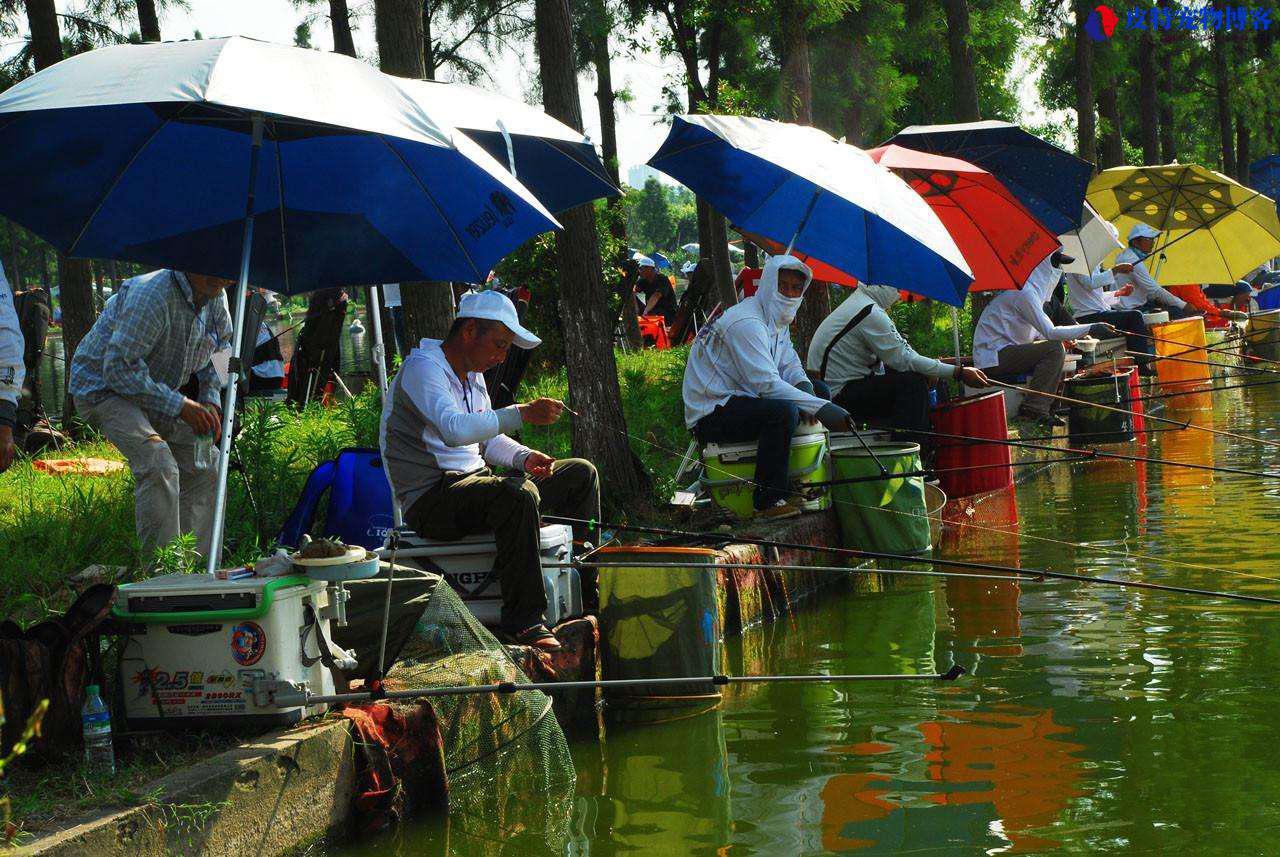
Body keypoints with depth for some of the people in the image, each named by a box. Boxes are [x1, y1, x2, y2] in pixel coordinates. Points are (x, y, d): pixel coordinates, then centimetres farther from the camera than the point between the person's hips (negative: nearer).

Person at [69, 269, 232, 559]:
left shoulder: (215, 298, -3)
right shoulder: (150, 295, -31)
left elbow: (220, 348, 16)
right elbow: (118, 367, -32)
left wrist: (211, 399, -2)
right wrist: (179, 405, -31)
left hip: (157, 391, 9)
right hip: (102, 387, -9)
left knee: (203, 463, 3)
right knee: (159, 465, -28)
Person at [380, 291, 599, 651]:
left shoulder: (473, 374, 16)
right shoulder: (422, 367, -16)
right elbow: (455, 429, -33)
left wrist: (524, 457, 1)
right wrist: (522, 414, -34)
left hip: (474, 480, 10)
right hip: (432, 498, -10)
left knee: (580, 474, 12)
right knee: (518, 494, -38)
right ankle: (523, 622, -33)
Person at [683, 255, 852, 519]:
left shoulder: (778, 320, 13)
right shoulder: (746, 323, -21)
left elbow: (791, 366, 13)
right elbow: (767, 383, -28)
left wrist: (804, 385, -12)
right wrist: (820, 408, -32)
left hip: (735, 401, 11)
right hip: (710, 414, -11)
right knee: (783, 410, -34)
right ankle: (770, 501, -25)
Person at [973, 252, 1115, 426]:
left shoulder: (1030, 289, 15)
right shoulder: (1025, 293, -17)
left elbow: (1038, 332, 21)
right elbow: (1050, 332, -23)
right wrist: (1090, 329, -19)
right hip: (993, 358, -10)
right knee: (1054, 349, -21)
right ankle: (1033, 410, -20)